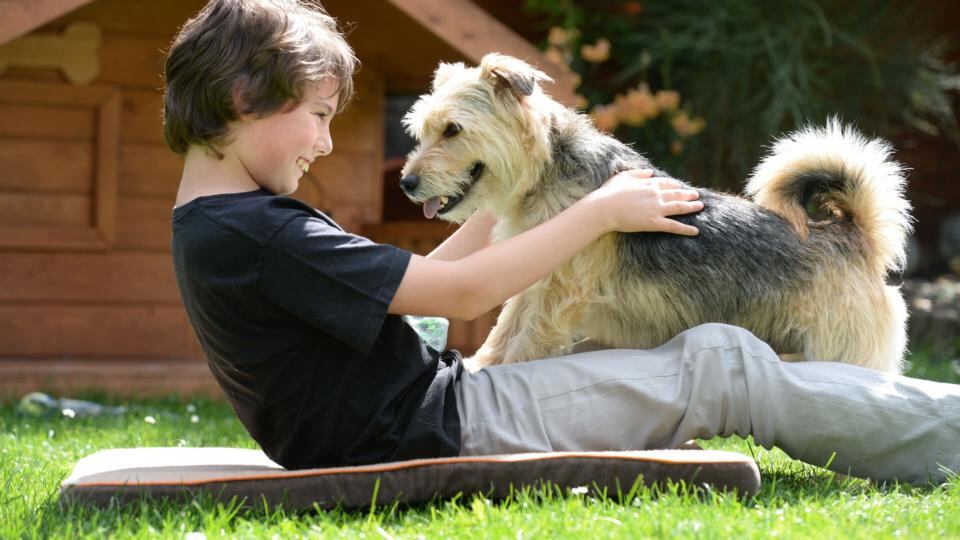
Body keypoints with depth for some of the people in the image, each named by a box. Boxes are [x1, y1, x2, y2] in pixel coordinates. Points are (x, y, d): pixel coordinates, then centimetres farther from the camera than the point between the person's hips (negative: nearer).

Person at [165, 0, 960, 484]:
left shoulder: (210, 229, 11)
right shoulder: (248, 234, -21)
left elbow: (414, 283, 17)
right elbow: (461, 292, -19)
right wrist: (599, 211, -9)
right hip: (449, 432, -10)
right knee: (722, 364, -7)